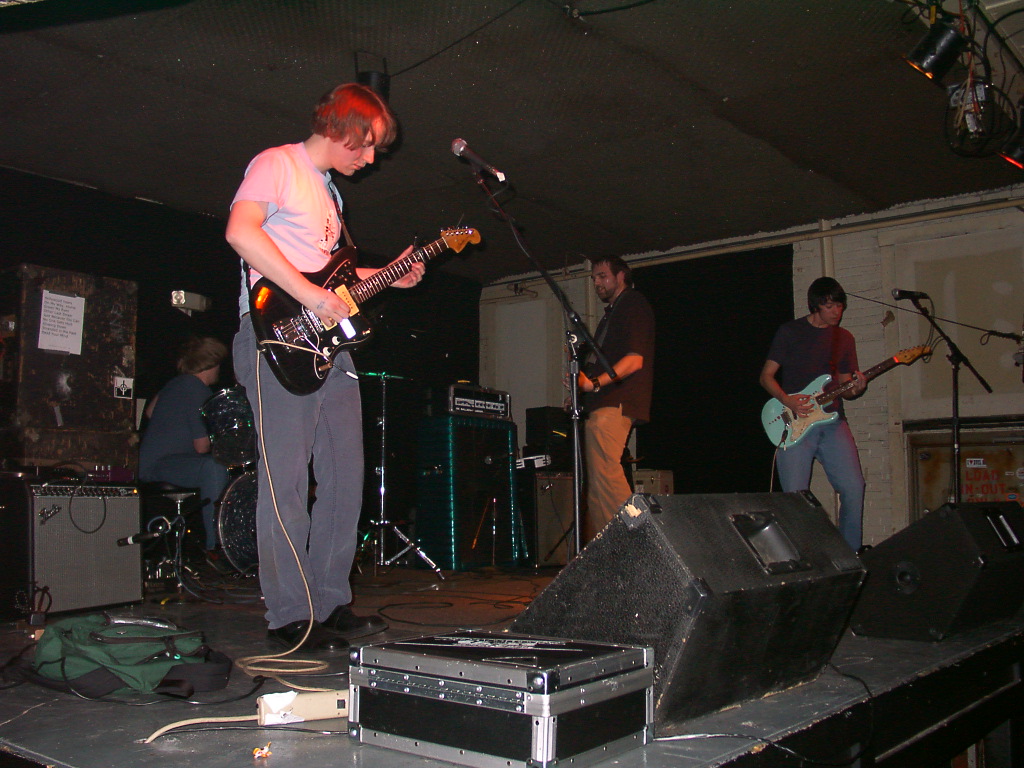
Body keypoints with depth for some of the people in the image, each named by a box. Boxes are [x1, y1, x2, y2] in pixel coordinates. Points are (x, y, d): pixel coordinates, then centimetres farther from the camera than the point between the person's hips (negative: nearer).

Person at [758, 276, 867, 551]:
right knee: (795, 496, -8)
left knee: (854, 488, -7)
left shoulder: (845, 338, 16)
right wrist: (788, 401, -13)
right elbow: (766, 376, 4)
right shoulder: (790, 331, 4)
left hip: (832, 421, 4)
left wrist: (855, 389, -6)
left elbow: (843, 387, 18)